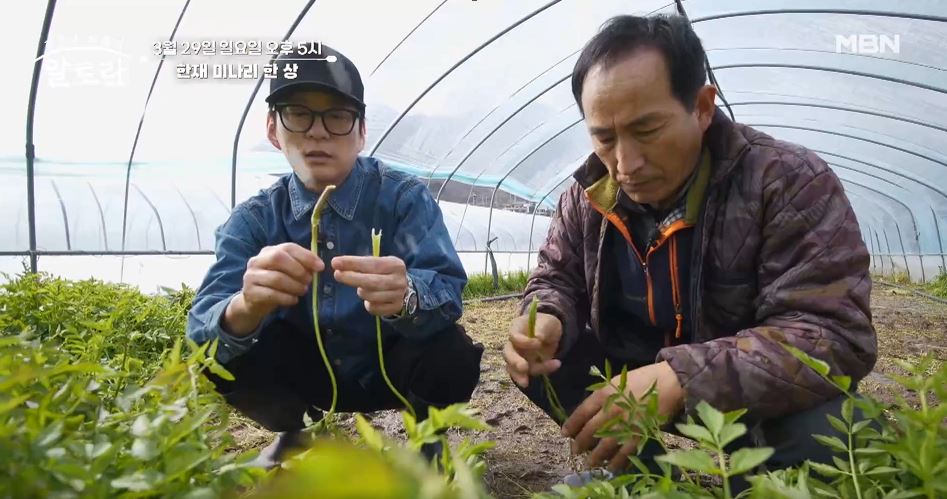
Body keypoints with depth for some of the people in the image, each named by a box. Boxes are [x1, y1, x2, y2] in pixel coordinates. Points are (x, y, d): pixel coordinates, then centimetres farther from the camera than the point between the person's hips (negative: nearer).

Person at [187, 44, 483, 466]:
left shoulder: (405, 197, -16)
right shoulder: (253, 219, -10)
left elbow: (446, 290, -30)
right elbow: (202, 324, -23)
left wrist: (406, 295, -56)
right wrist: (246, 306, -49)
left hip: (390, 368, -2)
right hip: (308, 374, 2)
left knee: (451, 358, -32)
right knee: (217, 354, -23)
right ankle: (290, 433, 10)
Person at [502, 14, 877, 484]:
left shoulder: (792, 183, -21)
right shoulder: (588, 194, -7)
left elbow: (834, 334, -29)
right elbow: (557, 279, 5)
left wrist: (682, 378, -43)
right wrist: (547, 320, -23)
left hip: (751, 395, -4)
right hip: (629, 379, 5)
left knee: (832, 432, -35)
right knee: (534, 362, -13)